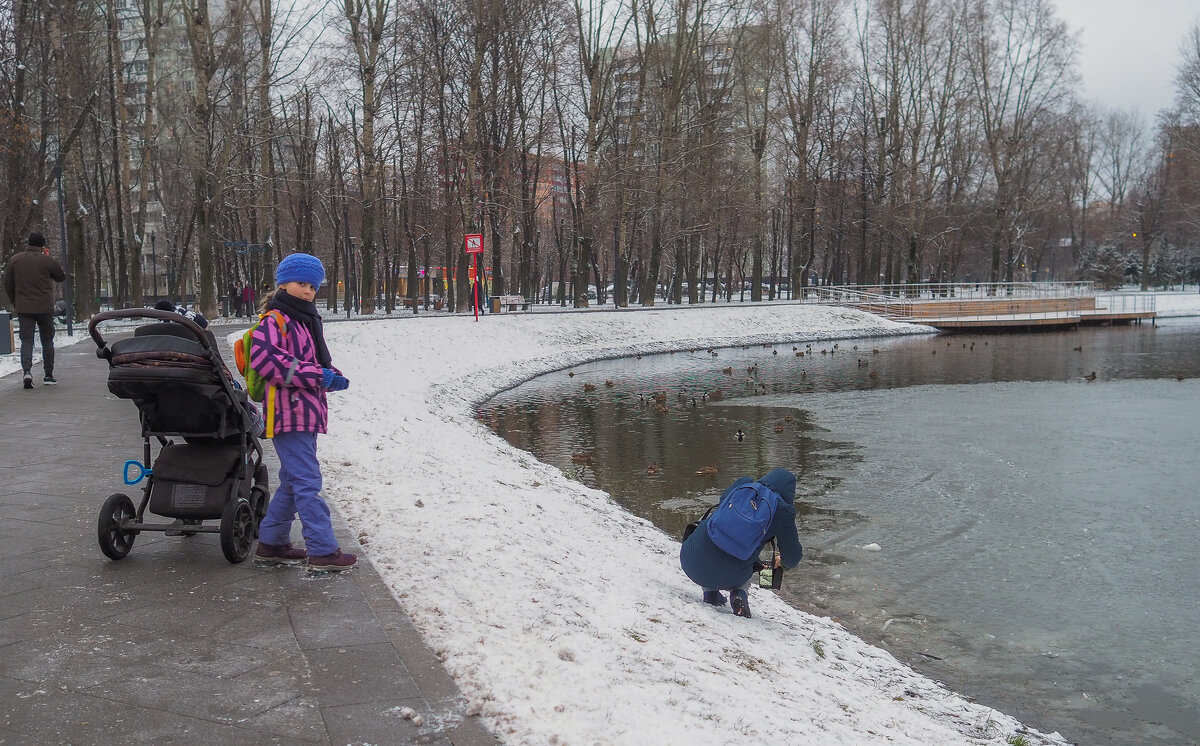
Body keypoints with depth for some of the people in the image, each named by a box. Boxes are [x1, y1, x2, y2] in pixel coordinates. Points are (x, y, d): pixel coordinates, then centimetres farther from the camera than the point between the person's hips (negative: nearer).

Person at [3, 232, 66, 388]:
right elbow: (61, 277, 9)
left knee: (26, 341, 2)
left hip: (23, 309, 2)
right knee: (47, 341, 10)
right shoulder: (48, 261, -7)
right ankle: (49, 375, 13)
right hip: (45, 308, -2)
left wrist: (15, 303, 19)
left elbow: (7, 285, 8)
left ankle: (26, 370, -20)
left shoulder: (15, 260, 4)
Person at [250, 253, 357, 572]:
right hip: (290, 415, -10)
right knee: (308, 483, -10)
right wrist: (314, 375, -22)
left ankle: (271, 543, 27)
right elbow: (264, 358, -24)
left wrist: (333, 376, 0)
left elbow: (319, 361, 24)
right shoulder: (275, 321, -9)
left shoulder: (307, 321, 19)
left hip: (306, 415, 10)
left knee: (293, 483, 17)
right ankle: (323, 551, -7)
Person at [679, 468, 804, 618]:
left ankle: (710, 592, 20)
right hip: (727, 577, -1)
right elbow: (793, 556, 8)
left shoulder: (742, 484, 10)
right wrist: (783, 562, 37)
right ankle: (739, 593, 3)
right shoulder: (782, 511, 0)